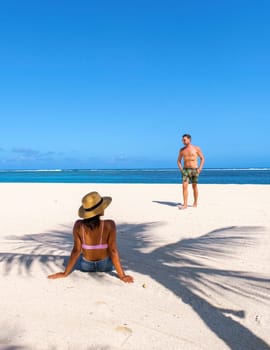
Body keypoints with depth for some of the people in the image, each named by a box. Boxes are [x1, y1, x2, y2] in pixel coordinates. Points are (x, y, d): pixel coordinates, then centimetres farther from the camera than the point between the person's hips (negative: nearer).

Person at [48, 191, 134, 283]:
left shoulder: (78, 225, -23)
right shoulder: (109, 225, -29)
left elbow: (76, 250, -17)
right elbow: (113, 251, -26)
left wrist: (65, 273, -5)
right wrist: (122, 275, -17)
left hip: (86, 266, 1)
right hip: (105, 266, -1)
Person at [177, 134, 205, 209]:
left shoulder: (196, 148, 0)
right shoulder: (182, 150, 7)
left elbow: (202, 158, 5)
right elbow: (179, 160, 16)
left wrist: (200, 168, -7)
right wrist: (181, 168, 0)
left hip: (194, 170, -2)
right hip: (185, 170, 2)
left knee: (194, 186, 7)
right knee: (184, 186, -11)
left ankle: (195, 203, 21)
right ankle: (185, 204, -12)